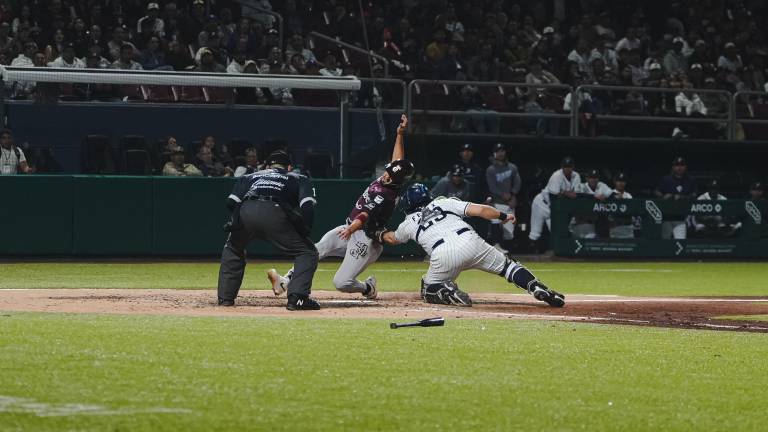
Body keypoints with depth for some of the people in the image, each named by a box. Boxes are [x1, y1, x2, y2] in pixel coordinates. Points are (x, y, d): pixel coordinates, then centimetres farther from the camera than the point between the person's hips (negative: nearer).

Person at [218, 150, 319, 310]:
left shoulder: (250, 177, 37)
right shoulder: (299, 179, 30)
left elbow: (231, 202, 21)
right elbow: (307, 206, 9)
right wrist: (304, 232, 12)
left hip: (245, 213, 3)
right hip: (275, 214, -3)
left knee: (232, 250, 32)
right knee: (307, 252, 9)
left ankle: (225, 297, 27)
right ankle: (297, 298, -8)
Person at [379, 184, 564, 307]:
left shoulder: (408, 224, 26)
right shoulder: (444, 202, 25)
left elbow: (392, 238, 48)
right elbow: (479, 210, 14)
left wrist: (381, 234, 70)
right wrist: (503, 216, 28)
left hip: (443, 256, -1)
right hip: (470, 241, 1)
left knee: (429, 290, 20)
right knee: (507, 266, 14)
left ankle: (451, 294, -14)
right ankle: (538, 289, -12)